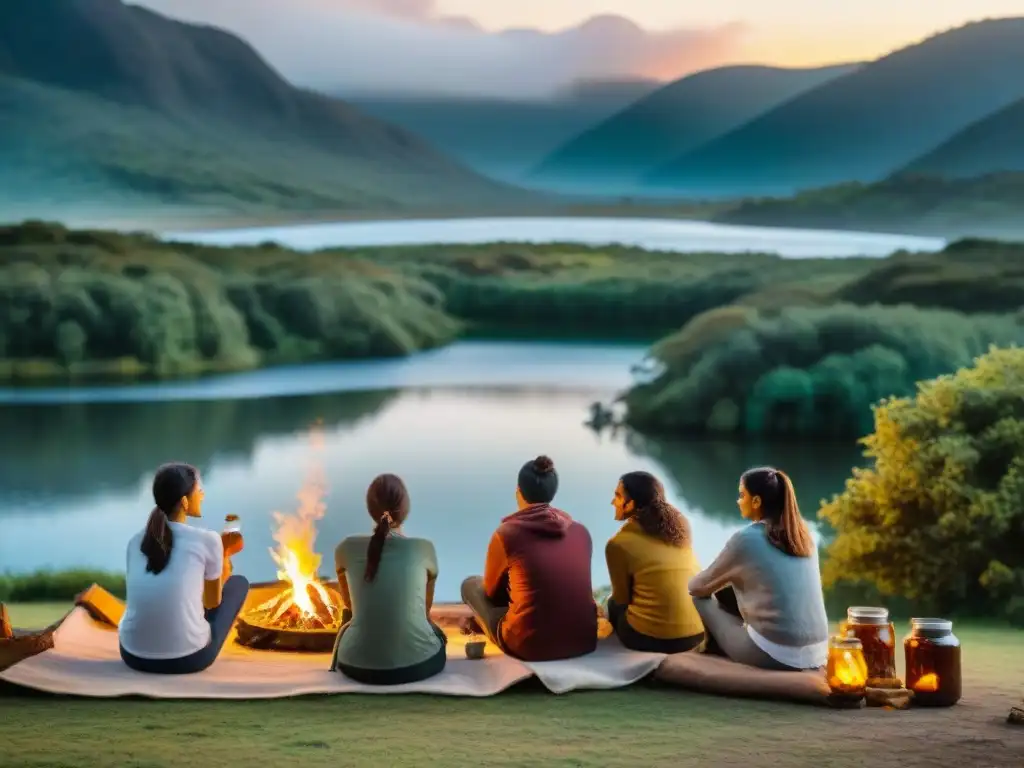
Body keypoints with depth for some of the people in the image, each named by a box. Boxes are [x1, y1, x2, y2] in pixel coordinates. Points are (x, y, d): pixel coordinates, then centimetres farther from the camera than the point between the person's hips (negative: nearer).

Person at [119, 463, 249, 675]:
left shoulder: (136, 541, 7)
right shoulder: (208, 540, -6)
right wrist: (222, 575, 32)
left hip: (133, 655, 5)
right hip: (188, 658, -5)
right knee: (239, 583, 23)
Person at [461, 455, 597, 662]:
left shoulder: (507, 533, -6)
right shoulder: (581, 531, 5)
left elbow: (491, 590, 12)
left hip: (531, 645, -5)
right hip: (584, 641, 5)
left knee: (471, 584, 19)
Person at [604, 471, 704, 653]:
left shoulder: (619, 543, -9)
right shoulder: (679, 525, 7)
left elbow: (622, 598, 5)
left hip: (651, 638, -5)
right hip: (698, 632, 5)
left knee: (614, 604, 26)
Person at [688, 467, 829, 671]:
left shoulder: (745, 539, -9)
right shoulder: (803, 536, 9)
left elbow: (699, 587, 6)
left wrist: (691, 584, 29)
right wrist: (727, 580, 33)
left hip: (774, 654, -6)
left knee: (699, 599, 14)